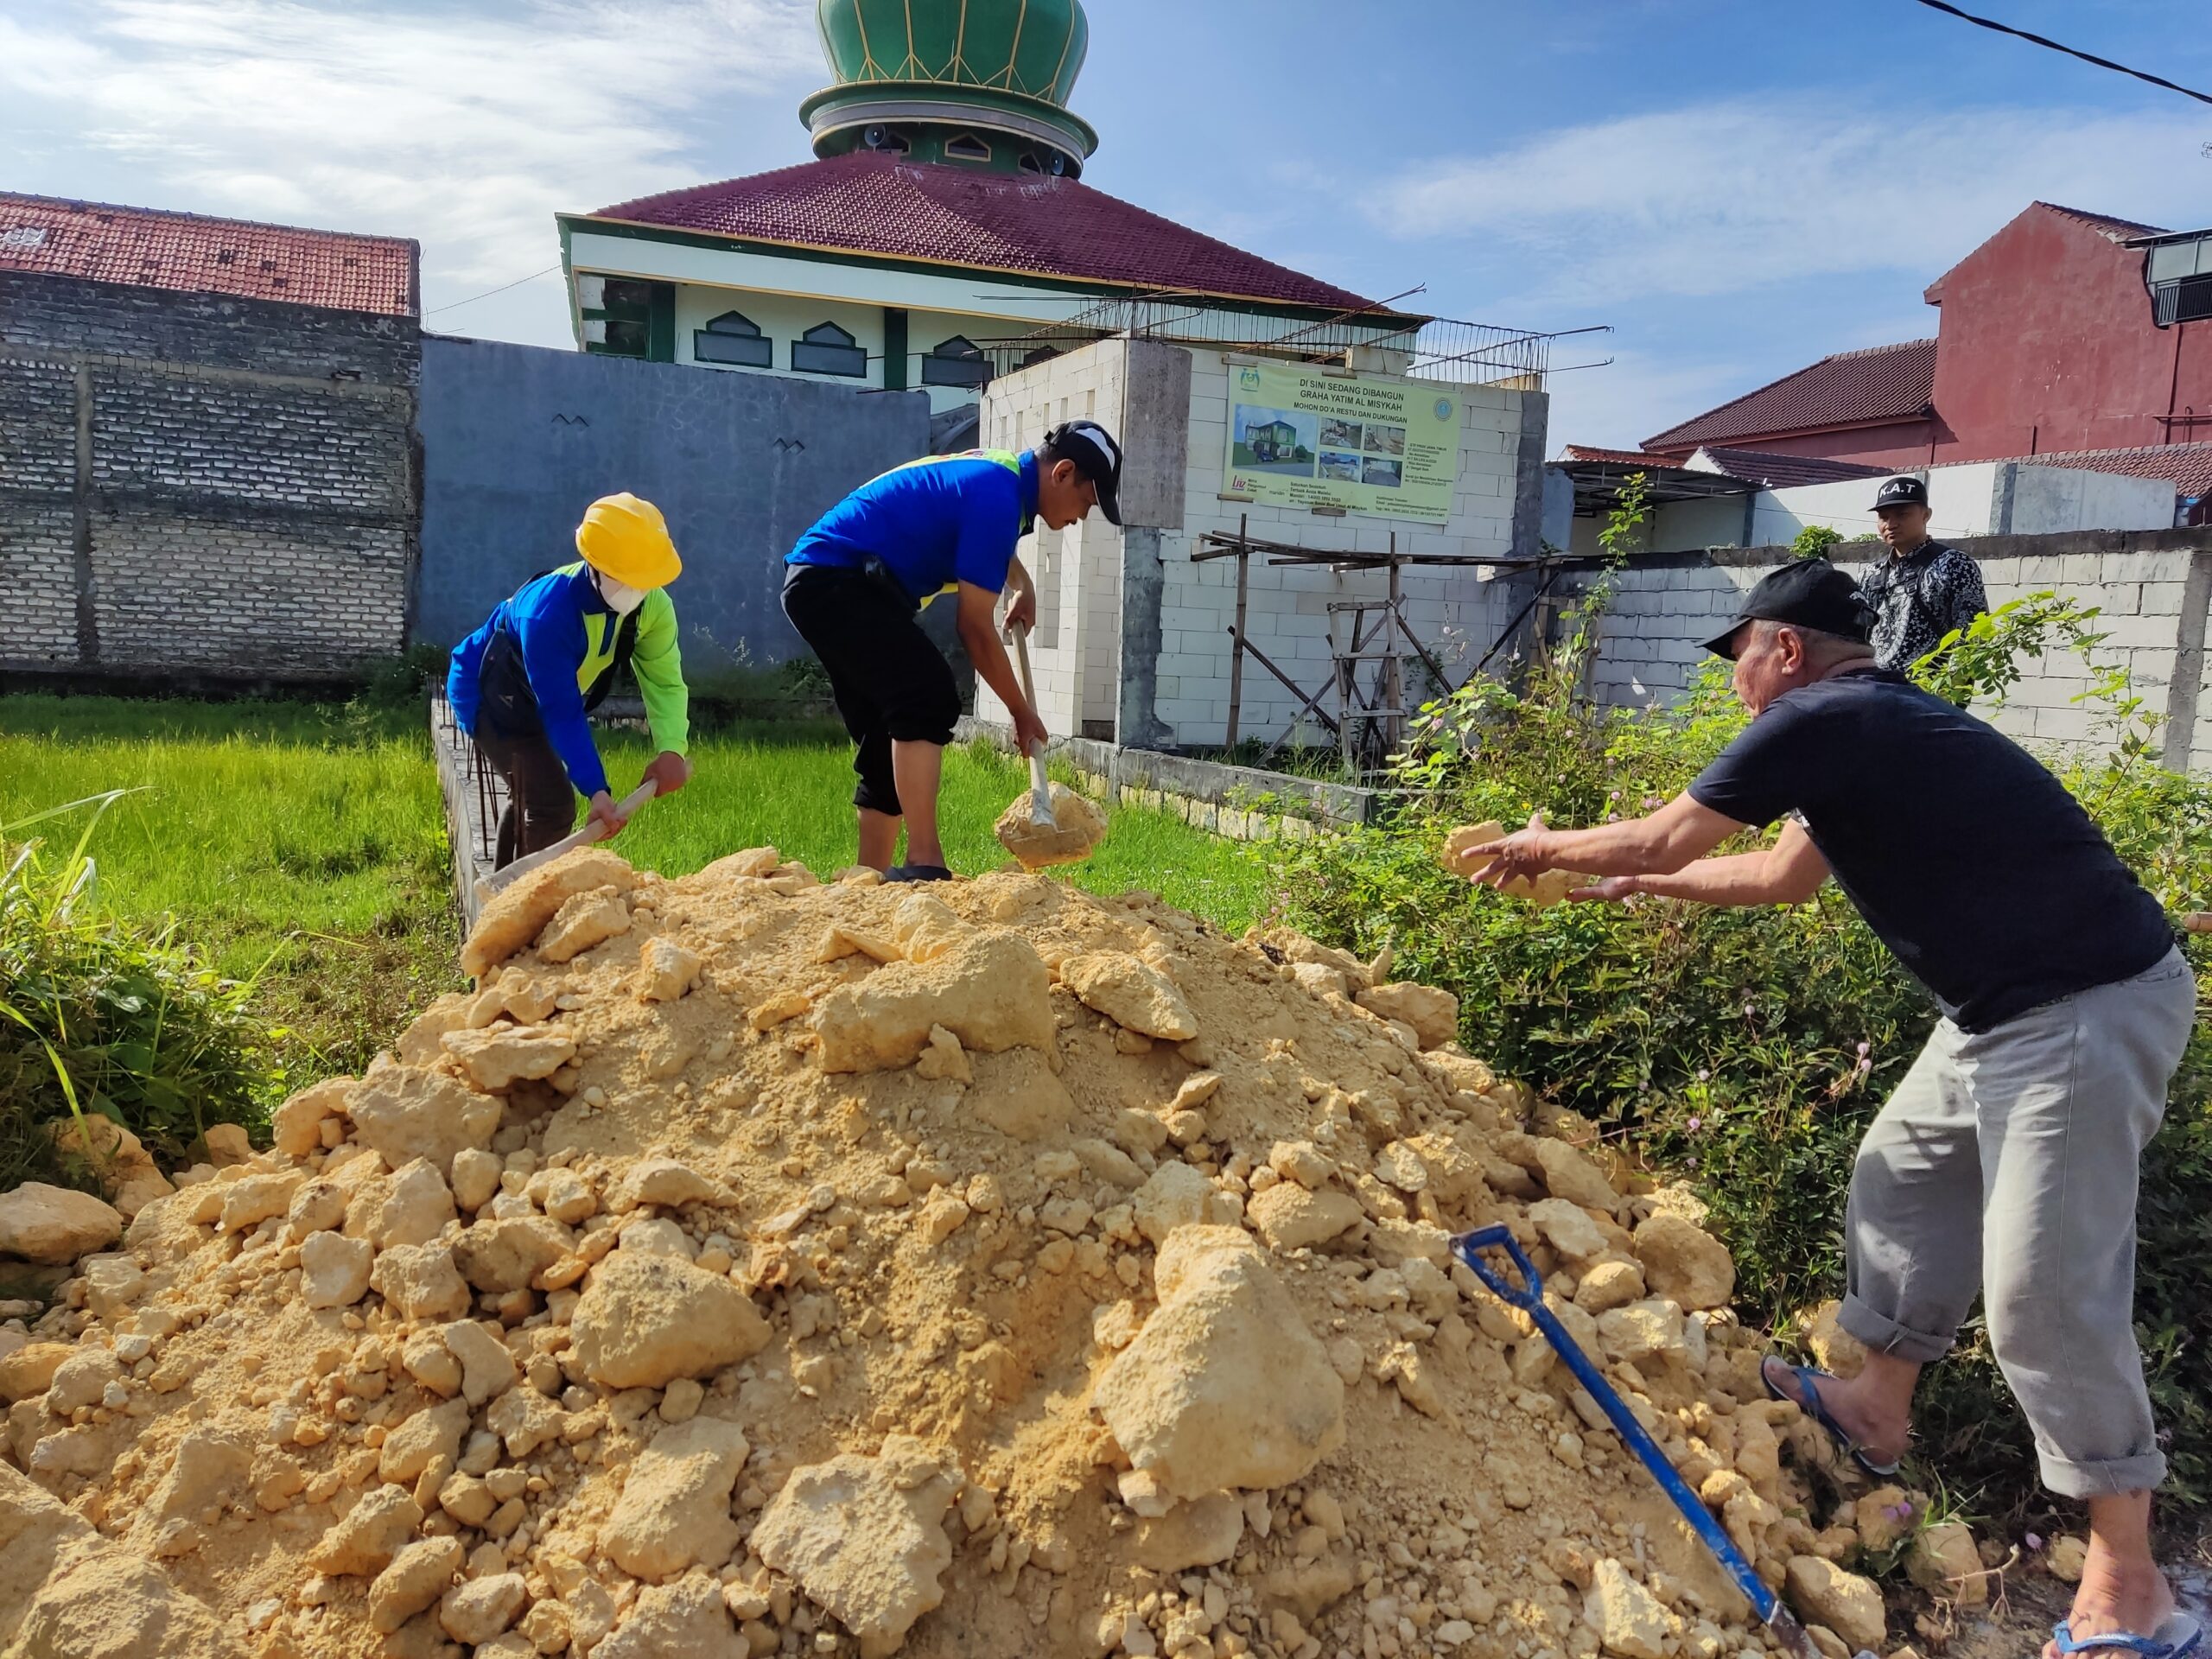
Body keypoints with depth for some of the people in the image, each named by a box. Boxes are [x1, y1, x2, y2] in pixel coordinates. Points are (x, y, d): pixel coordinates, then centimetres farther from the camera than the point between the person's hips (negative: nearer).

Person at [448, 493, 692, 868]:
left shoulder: (653, 605, -21)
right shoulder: (549, 613, -40)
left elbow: (664, 681, -20)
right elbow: (562, 711, -40)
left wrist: (672, 748, -37)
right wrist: (596, 790, -45)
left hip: (543, 700, 8)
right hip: (490, 695, -8)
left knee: (529, 797, 25)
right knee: (552, 804, -19)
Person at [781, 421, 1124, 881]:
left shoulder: (998, 469, 13)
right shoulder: (998, 494, -17)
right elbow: (975, 625, -14)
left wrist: (1023, 585, 31)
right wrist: (1022, 711, -5)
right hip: (835, 580, -11)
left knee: (888, 748, 9)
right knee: (929, 697, -23)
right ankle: (924, 865, -29)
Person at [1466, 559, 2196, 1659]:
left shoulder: (1821, 722, -17)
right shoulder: (1871, 725, 14)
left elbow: (1661, 840, -9)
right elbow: (1781, 875, 24)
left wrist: (1546, 849, 8)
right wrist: (1635, 882, 28)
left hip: (2084, 1013, -11)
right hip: (2004, 1007, 11)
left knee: (2044, 1291, -6)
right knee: (1903, 1183, 20)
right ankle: (1878, 1407, 37)